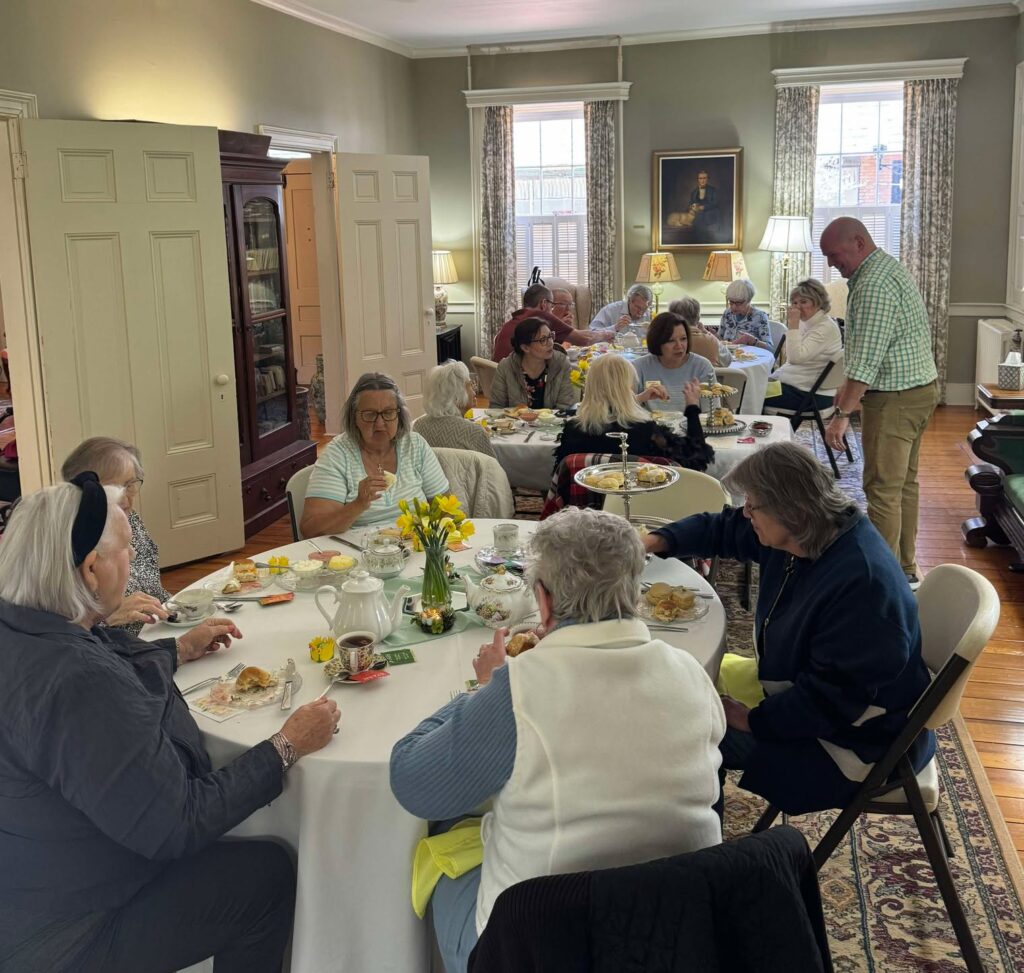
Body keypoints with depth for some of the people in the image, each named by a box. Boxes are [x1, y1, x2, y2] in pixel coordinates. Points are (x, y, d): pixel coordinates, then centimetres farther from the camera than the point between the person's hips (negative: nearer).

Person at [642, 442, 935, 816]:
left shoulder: (862, 583, -35)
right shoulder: (802, 534, -7)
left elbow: (833, 698, -30)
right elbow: (722, 529, 11)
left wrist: (755, 721, -22)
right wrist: (657, 541, 0)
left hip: (859, 743, -9)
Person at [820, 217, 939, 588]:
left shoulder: (875, 285, -21)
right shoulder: (889, 268, 13)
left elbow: (866, 357, -27)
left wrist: (842, 413, -27)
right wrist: (851, 386, 23)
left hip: (895, 399, -11)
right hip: (920, 388, 11)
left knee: (883, 488, -6)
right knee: (904, 482, 16)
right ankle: (905, 568, 26)